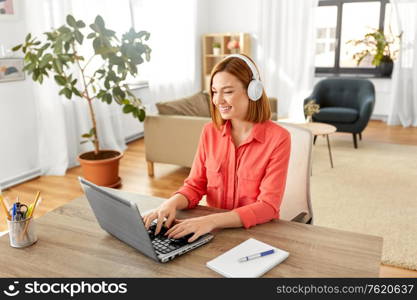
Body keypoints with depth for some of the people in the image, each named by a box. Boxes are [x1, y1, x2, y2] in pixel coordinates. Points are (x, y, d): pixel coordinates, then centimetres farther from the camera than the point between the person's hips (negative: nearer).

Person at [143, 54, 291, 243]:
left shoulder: (278, 138, -13)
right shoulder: (209, 132, 1)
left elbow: (268, 207, -17)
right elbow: (195, 186, 3)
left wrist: (212, 220, -29)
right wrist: (173, 203, -18)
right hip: (215, 233, 4)